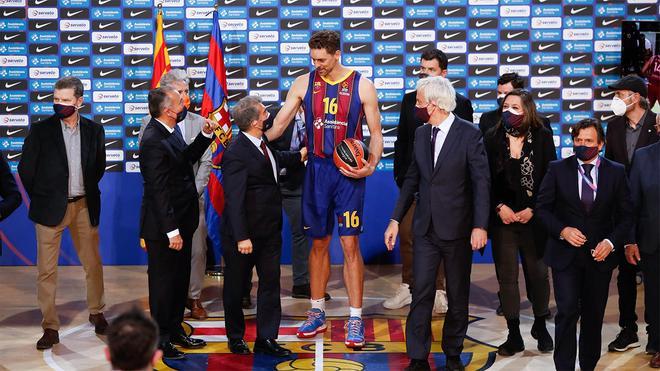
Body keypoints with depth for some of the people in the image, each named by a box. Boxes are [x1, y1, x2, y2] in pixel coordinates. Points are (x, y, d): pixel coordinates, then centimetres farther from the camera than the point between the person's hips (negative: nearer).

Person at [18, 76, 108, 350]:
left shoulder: (94, 130, 2)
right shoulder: (41, 130, -6)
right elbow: (26, 169, 0)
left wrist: (88, 192, 10)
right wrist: (40, 198, 2)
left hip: (84, 207, 2)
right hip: (51, 209, -2)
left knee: (93, 264, 12)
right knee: (47, 270, 0)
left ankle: (96, 313, 32)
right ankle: (50, 328, 7)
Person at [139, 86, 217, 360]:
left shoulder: (171, 131, 6)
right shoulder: (153, 141, -23)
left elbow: (187, 158, 22)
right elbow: (158, 190, -24)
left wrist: (205, 135, 7)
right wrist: (171, 231, -23)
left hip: (181, 219, 9)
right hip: (164, 226, -9)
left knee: (180, 279, 19)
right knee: (163, 282, 3)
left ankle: (174, 330, 33)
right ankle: (160, 339, 15)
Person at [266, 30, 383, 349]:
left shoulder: (361, 85, -3)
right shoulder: (303, 83, 4)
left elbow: (376, 133, 0)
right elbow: (278, 125, 3)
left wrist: (371, 165, -16)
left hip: (348, 171, -2)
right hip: (317, 169, 3)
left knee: (350, 244, -4)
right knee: (319, 243, 10)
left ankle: (355, 319, 2)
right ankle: (317, 313, 22)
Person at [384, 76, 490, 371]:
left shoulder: (469, 134, -9)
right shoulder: (421, 134, 7)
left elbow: (481, 182, -10)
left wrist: (480, 226, -17)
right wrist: (396, 219, 9)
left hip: (457, 228, -4)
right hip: (426, 227, 4)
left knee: (458, 296, 9)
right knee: (421, 294, 1)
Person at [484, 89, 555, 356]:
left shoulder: (542, 137, 0)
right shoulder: (492, 138, 2)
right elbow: (485, 179, 2)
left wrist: (533, 209, -8)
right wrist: (500, 207, -9)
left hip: (533, 217, -1)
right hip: (502, 217, 1)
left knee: (538, 273, 6)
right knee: (507, 276, 3)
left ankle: (540, 325, 26)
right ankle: (514, 335, 10)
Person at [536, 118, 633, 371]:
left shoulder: (616, 172, 1)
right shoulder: (558, 169, -2)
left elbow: (626, 215, 4)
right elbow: (542, 207, 2)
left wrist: (611, 241, -11)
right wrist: (562, 230, -14)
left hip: (600, 255, 2)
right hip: (565, 254, -2)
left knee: (594, 315, 11)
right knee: (567, 312, -11)